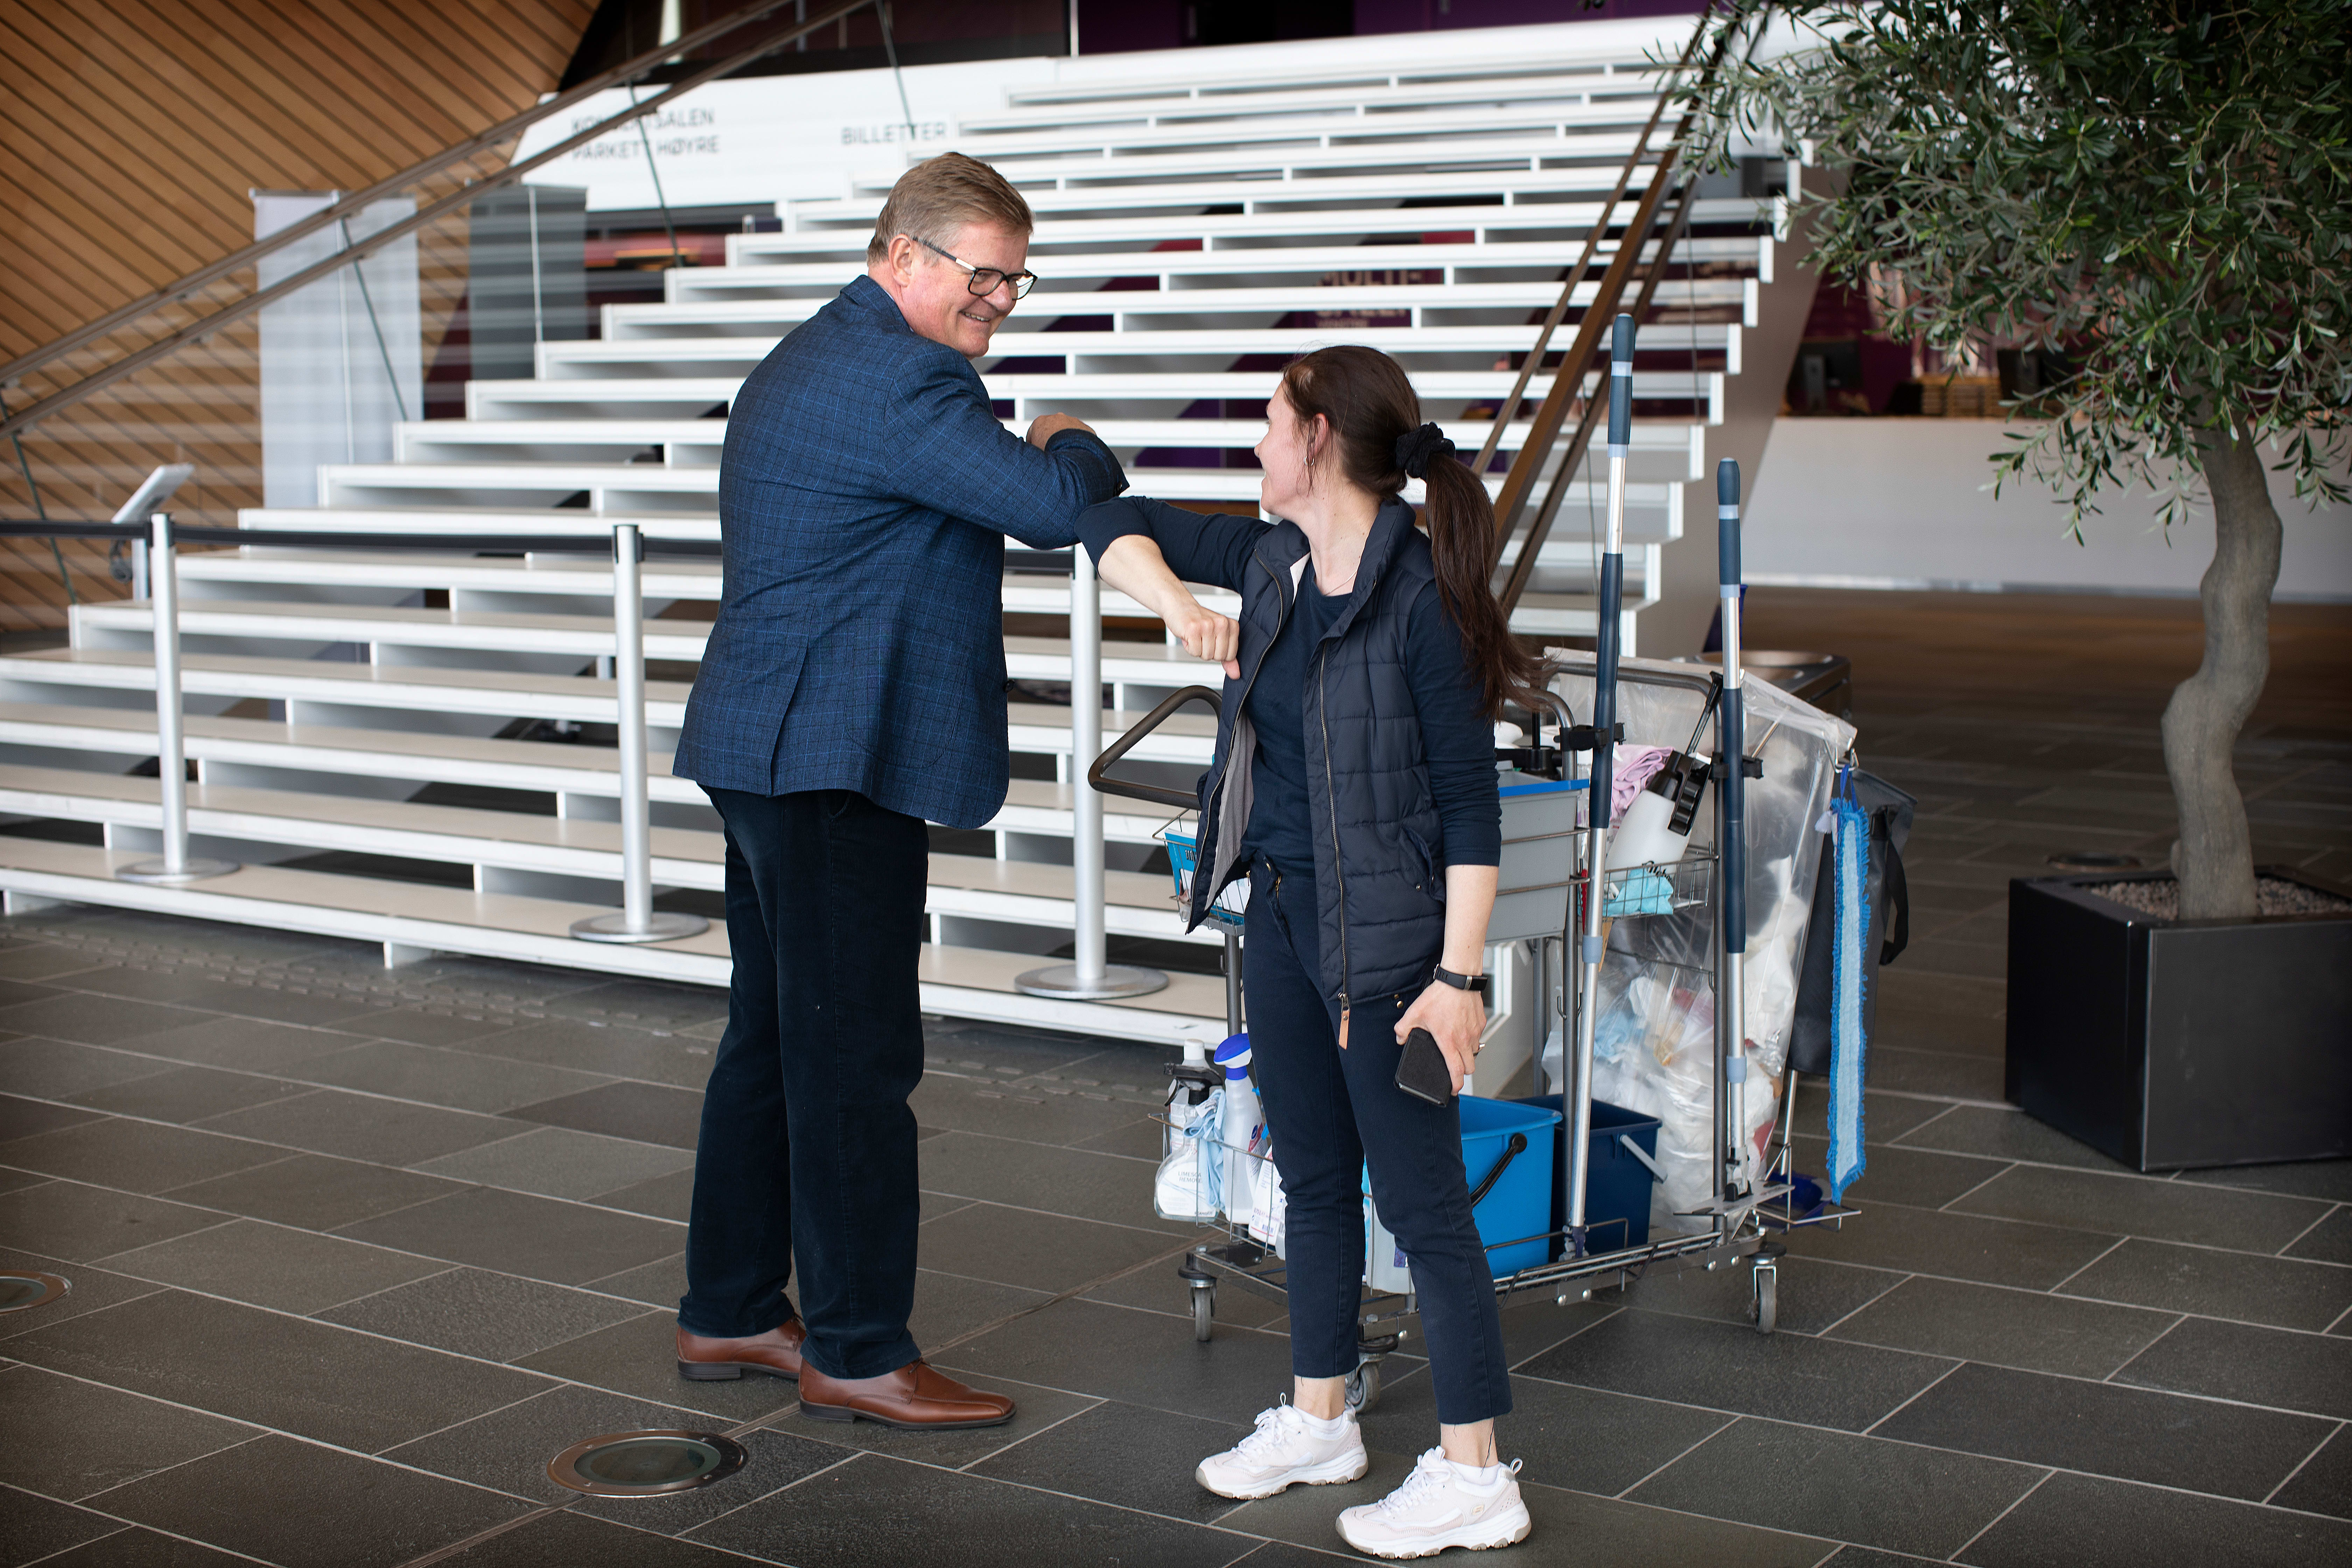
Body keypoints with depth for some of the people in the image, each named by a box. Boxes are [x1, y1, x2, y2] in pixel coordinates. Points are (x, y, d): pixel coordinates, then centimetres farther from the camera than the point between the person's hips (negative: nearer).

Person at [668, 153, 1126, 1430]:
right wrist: (1074, 444, -2)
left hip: (770, 749, 11)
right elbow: (1057, 507, -22)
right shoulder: (897, 378, -17)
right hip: (836, 760, -11)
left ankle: (728, 1313, 26)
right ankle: (857, 1351, 3)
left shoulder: (805, 362, 18)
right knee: (856, 1058, -4)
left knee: (774, 1038, 16)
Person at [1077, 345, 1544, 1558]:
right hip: (1282, 911, 8)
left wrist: (1459, 975, -19)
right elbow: (1114, 526, 11)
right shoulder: (1271, 562, 3)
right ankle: (1318, 1421, 35)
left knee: (1419, 1197, 0)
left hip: (1384, 931, -8)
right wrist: (1174, 603, -11)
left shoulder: (1419, 595, -18)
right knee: (1313, 1178, 19)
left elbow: (1469, 799, -17)